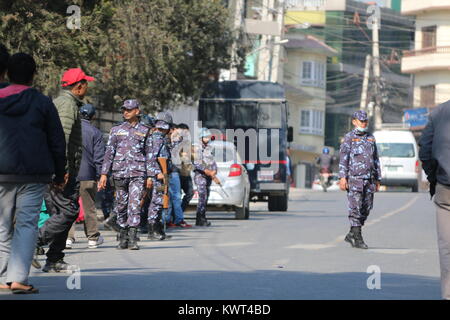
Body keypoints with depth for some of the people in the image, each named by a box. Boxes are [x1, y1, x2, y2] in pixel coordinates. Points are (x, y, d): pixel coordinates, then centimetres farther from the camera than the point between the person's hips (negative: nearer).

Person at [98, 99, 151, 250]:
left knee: (135, 204, -13)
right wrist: (104, 174, -1)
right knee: (121, 205, 6)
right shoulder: (116, 130, 12)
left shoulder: (144, 131, 9)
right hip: (119, 173, 2)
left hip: (137, 173, -2)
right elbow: (109, 152, 8)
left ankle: (132, 239, -16)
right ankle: (123, 237, 16)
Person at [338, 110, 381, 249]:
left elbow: (376, 160, 20)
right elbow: (343, 158, -5)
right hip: (354, 179, -6)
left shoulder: (371, 139, 16)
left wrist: (378, 179, 17)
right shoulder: (349, 138, 0)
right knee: (355, 208, -8)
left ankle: (351, 234, 18)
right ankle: (357, 239, -8)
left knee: (366, 208, 6)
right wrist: (342, 177, -14)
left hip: (369, 180, 6)